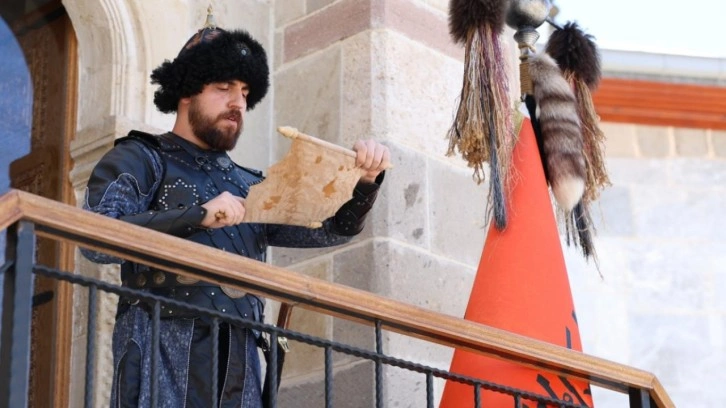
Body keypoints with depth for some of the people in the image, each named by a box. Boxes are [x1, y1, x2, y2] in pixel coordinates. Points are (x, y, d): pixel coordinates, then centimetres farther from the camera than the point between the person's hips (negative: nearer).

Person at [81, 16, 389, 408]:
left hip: (238, 368, 5)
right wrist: (197, 215, -15)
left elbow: (331, 228, 20)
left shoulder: (248, 186, 25)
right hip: (162, 357, -5)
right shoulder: (139, 160, 9)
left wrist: (366, 180, 0)